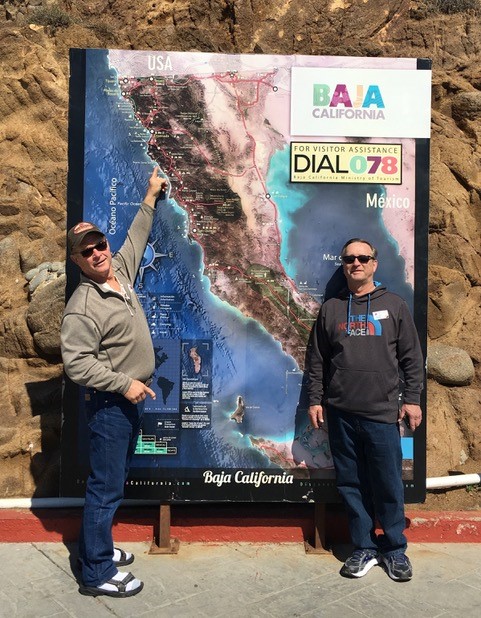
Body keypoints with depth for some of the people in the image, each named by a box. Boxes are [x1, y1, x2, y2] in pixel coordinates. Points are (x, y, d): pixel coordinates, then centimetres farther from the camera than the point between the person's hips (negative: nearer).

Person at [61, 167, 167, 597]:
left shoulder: (120, 272, 5)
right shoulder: (83, 307, -19)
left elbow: (136, 239, 21)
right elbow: (76, 365, -22)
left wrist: (151, 198, 27)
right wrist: (124, 384, -21)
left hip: (132, 399, 9)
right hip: (110, 404, -8)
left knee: (115, 480, 19)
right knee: (107, 488, 1)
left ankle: (96, 547, 37)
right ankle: (98, 574, 17)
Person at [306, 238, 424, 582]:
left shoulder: (394, 305, 6)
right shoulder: (331, 309, 9)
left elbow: (412, 357, 5)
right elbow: (316, 360, 9)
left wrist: (412, 399, -1)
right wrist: (315, 400, 5)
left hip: (383, 413, -1)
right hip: (340, 414, 2)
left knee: (389, 486, 6)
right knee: (351, 485, 9)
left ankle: (395, 550, 26)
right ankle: (365, 549, 25)